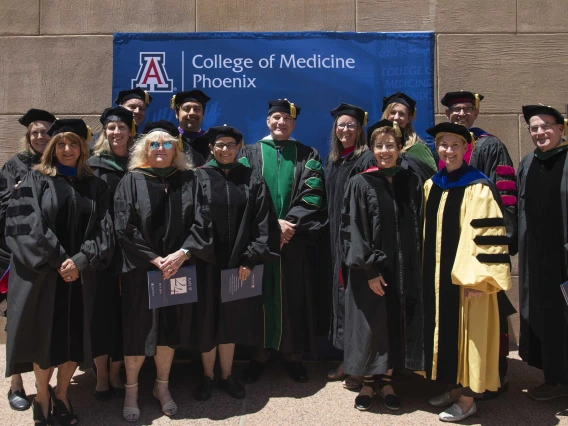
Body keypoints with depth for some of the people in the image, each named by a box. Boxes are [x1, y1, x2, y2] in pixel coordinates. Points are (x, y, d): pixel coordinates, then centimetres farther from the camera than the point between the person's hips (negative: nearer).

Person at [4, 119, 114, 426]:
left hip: (81, 275, 2)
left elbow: (102, 229, 1)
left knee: (75, 337, 7)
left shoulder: (94, 186, 9)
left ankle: (61, 395, 25)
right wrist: (58, 260, -15)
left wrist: (80, 261, -13)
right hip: (42, 274, -2)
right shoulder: (34, 181, 1)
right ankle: (42, 397, 24)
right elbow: (28, 227, -8)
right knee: (46, 337, 4)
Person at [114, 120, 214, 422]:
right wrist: (155, 259, -15)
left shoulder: (188, 180, 4)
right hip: (140, 268, -2)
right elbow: (124, 227, -9)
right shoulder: (131, 181, -2)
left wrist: (181, 254, -16)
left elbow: (202, 222, -3)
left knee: (170, 328, 11)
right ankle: (131, 390, 24)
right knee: (138, 330, 5)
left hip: (178, 268, 2)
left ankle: (162, 387, 29)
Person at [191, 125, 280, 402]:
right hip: (206, 262, -1)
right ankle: (207, 377, 24)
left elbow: (263, 222, -1)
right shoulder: (198, 178, -1)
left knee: (231, 319, 11)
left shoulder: (252, 180, 3)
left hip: (238, 263, 1)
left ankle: (227, 376, 26)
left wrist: (250, 258, -8)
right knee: (207, 319, 7)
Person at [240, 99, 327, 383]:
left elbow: (312, 195, -1)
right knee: (261, 295, 3)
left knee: (294, 297, 4)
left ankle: (293, 354, 16)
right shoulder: (250, 153, 9)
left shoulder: (308, 156, 10)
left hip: (296, 240, 0)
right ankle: (260, 354, 14)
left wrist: (291, 224, -14)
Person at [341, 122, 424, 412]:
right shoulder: (360, 184, -4)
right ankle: (368, 382, 22)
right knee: (370, 325, 5)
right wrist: (370, 269, -14)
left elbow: (418, 228, 8)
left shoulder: (412, 183, 6)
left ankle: (386, 381, 25)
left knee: (397, 324, 9)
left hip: (404, 269, 3)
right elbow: (353, 230, -8)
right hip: (370, 270, -3)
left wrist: (416, 267, 1)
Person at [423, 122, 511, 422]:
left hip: (465, 276, -7)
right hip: (438, 274, 7)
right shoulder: (432, 185, 8)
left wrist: (478, 279, -20)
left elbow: (489, 237, -16)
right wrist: (426, 269, 13)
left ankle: (467, 399, 15)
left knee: (467, 334, 3)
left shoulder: (479, 188, -13)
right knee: (445, 331, 14)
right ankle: (455, 388, 29)